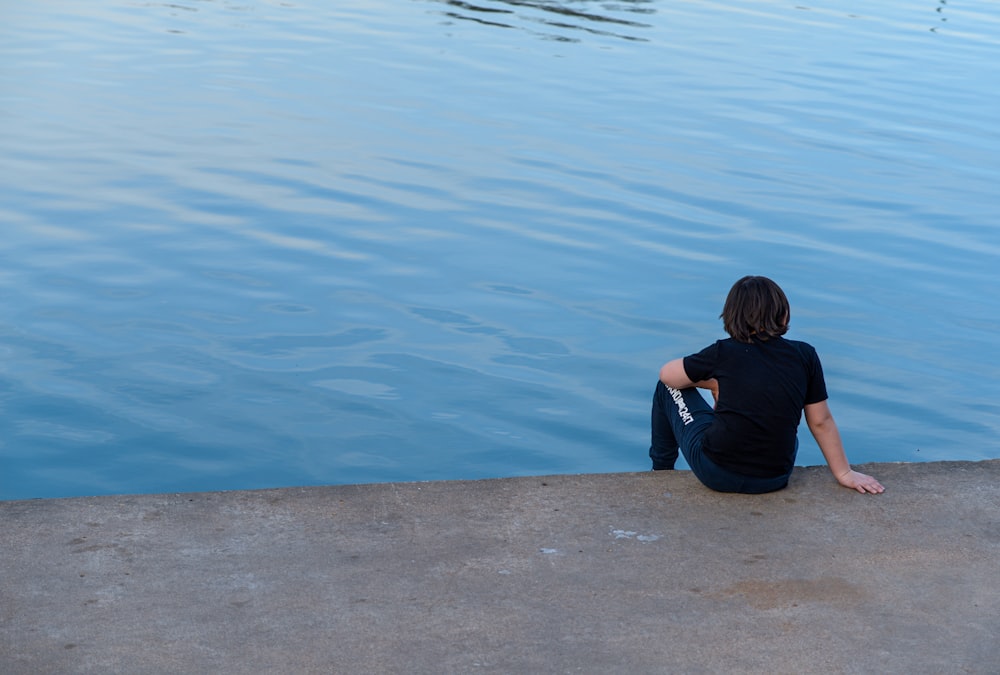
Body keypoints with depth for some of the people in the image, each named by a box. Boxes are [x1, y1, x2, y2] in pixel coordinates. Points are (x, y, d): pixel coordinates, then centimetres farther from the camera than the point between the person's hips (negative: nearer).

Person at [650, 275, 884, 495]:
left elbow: (667, 374, 6)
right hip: (774, 481, 3)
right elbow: (821, 422, 2)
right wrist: (844, 473, 13)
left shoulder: (723, 353, -8)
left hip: (715, 474, -3)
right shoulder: (805, 356, -3)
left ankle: (661, 470, 35)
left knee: (668, 388, 19)